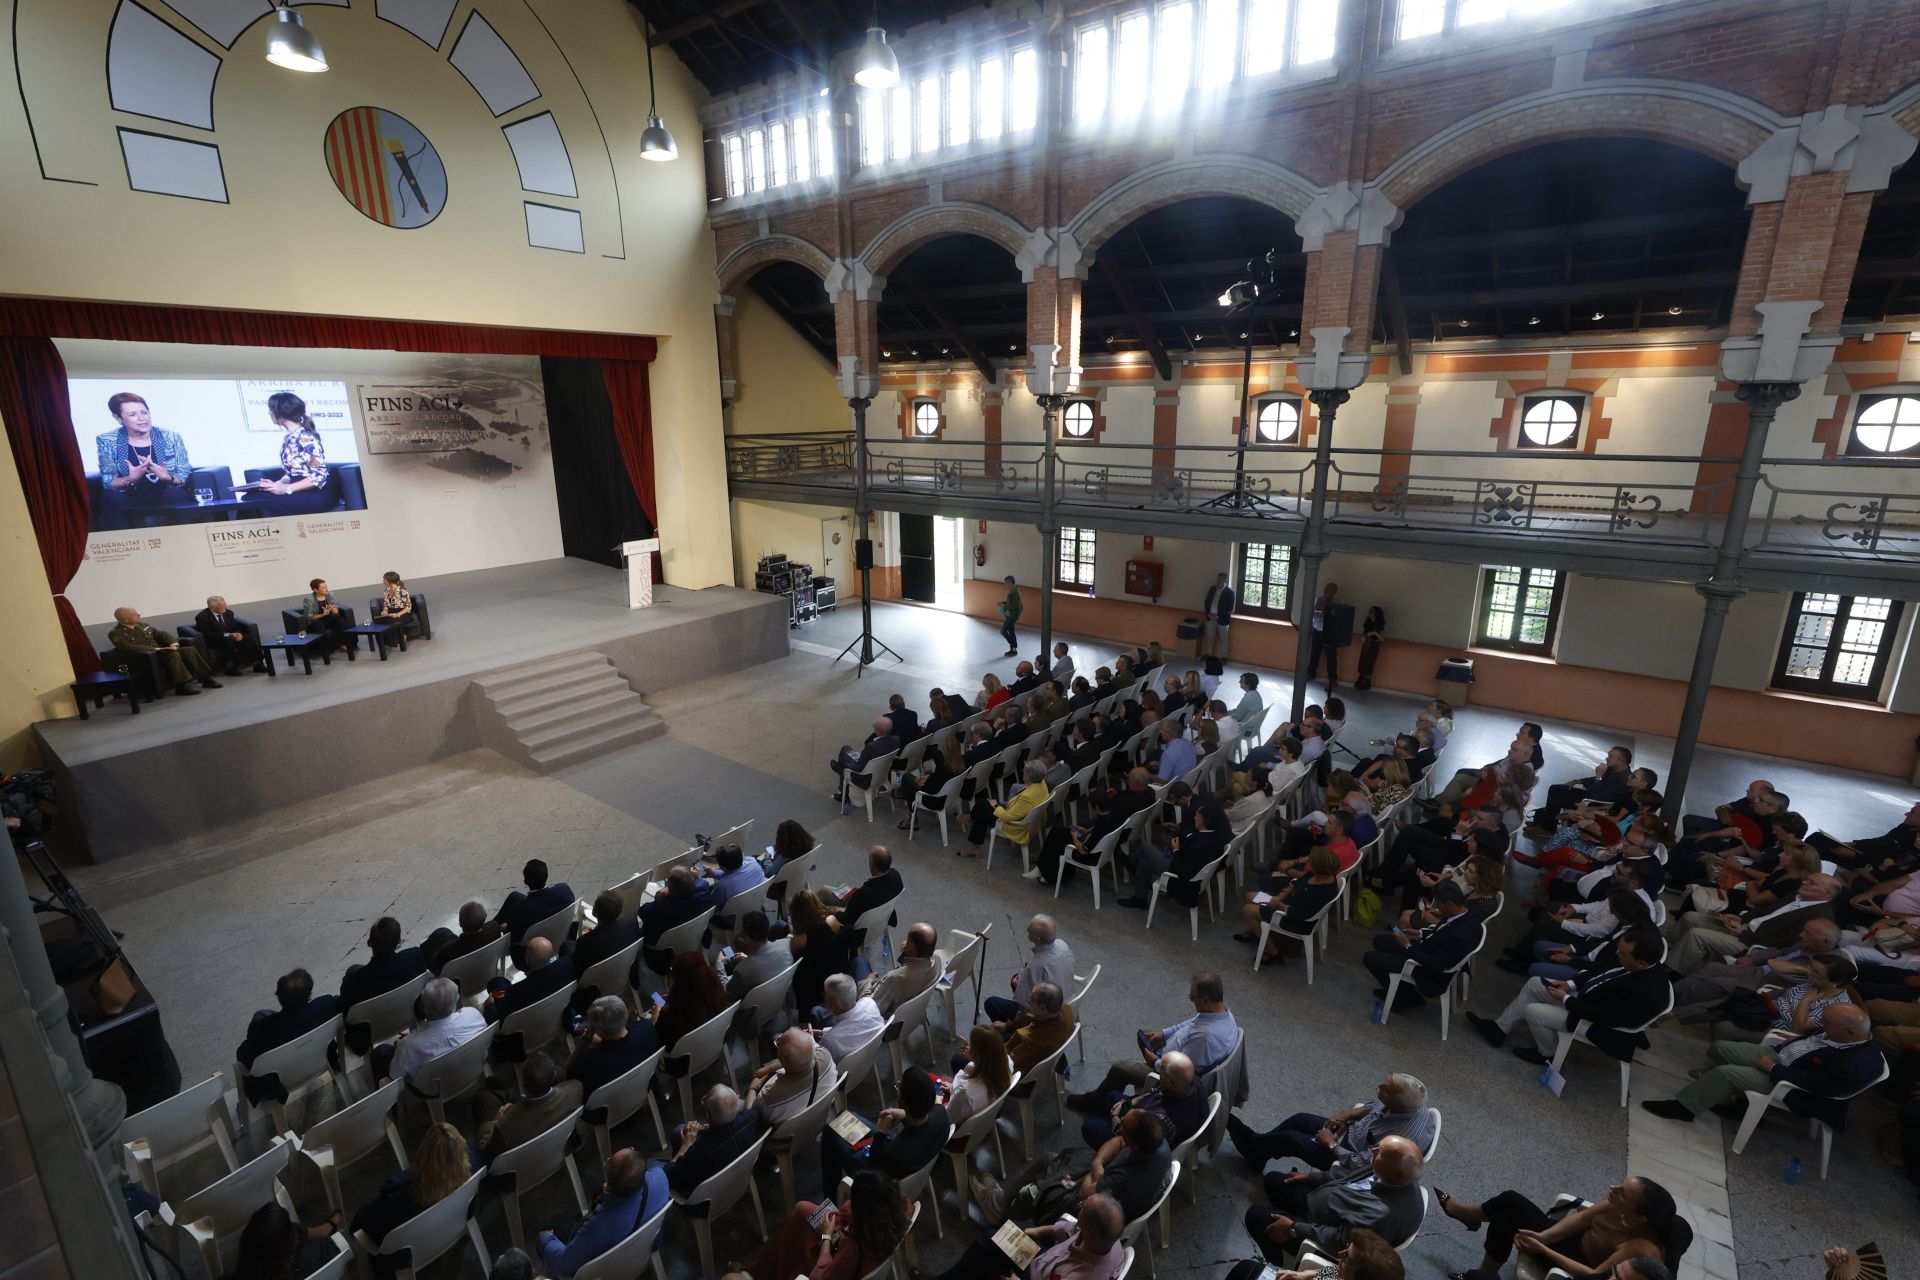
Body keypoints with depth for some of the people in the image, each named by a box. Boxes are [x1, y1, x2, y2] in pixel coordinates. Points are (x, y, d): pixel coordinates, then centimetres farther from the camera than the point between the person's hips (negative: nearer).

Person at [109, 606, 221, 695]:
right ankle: (182, 685, -35)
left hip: (161, 652, 7)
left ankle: (206, 678, -15)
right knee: (173, 655, -35)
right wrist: (156, 649, -26)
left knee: (190, 650, -15)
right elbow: (129, 648, -21)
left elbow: (161, 634, 16)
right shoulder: (115, 634, -7)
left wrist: (173, 643, -6)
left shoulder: (142, 625, 15)